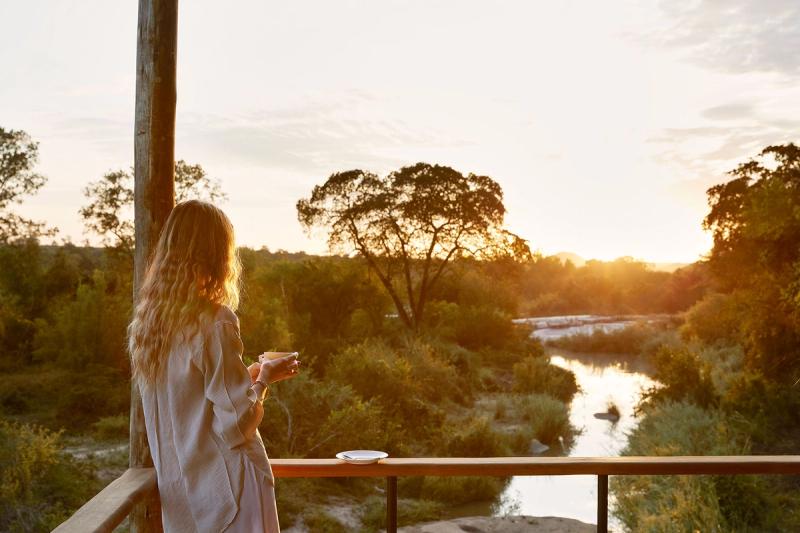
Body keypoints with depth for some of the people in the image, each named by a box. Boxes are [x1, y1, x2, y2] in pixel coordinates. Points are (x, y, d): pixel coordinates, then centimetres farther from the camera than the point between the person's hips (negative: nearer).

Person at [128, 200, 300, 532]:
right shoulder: (214, 321, -19)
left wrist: (247, 375, 16)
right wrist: (263, 379, -2)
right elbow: (238, 423, -18)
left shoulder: (146, 320, 3)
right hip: (229, 490, -7)